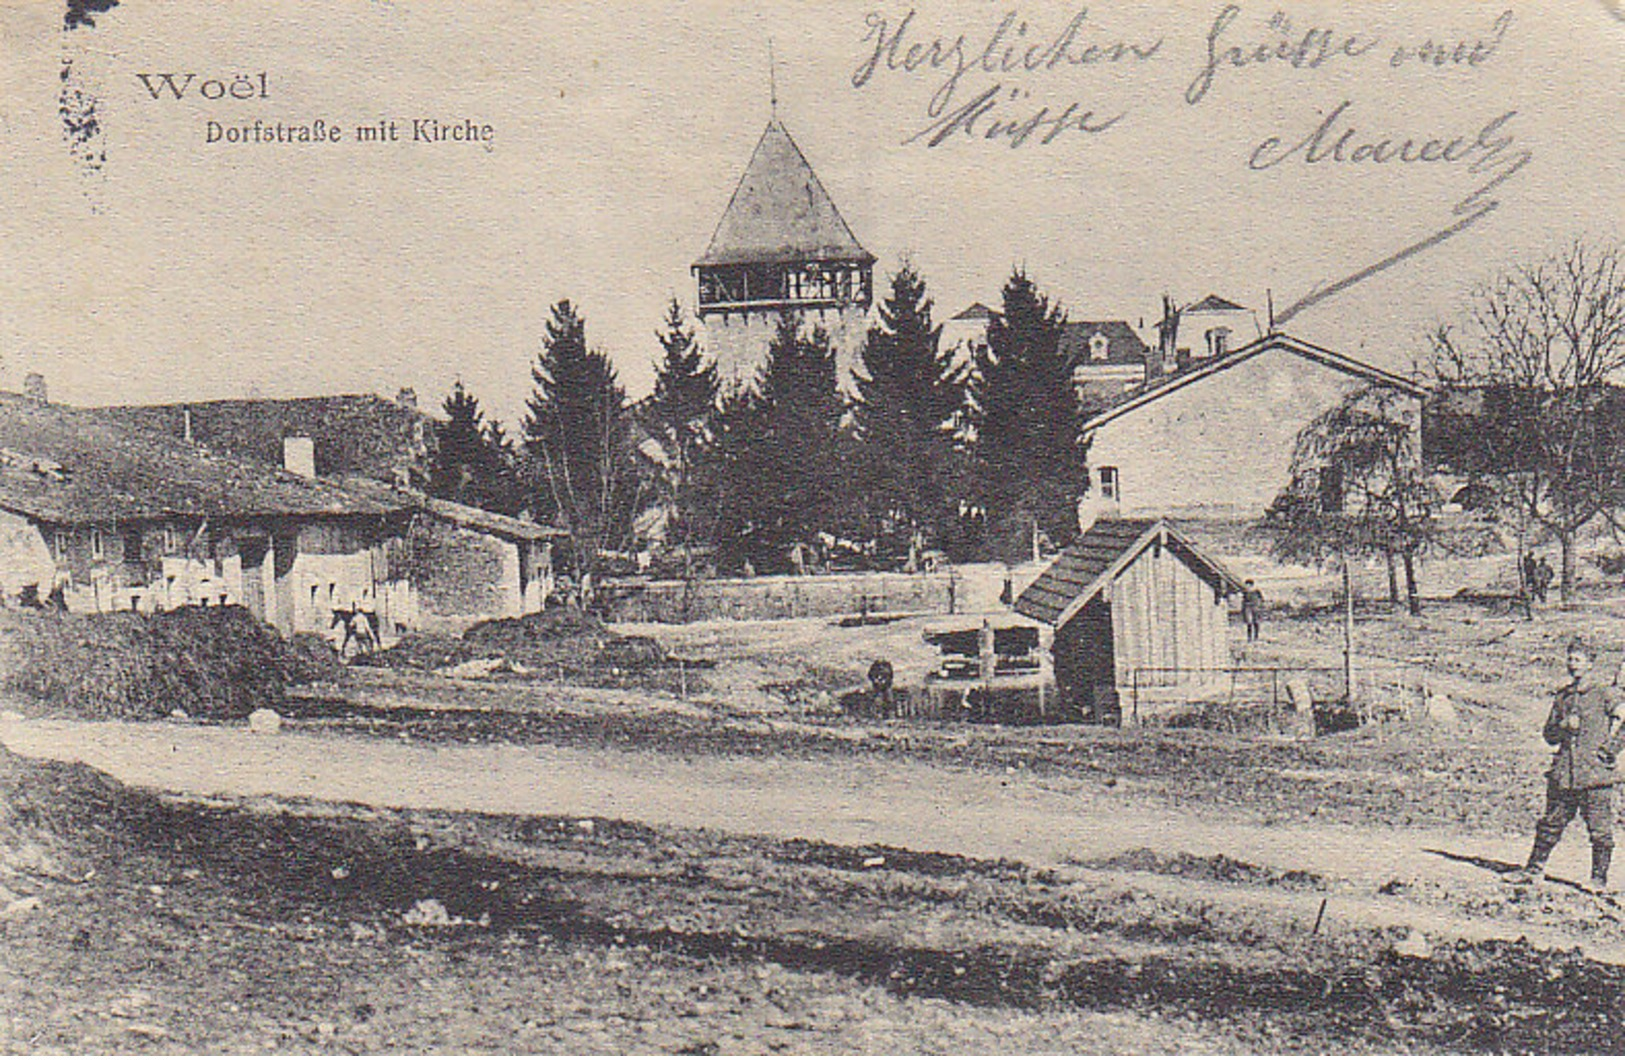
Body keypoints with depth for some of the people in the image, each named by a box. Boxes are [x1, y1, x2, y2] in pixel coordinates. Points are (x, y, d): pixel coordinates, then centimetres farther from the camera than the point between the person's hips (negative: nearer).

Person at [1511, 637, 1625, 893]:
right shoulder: (1563, 697, 14)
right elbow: (1549, 735, 16)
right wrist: (1564, 726, -3)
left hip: (1595, 776, -5)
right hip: (1563, 774, 5)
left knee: (1600, 830, 0)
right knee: (1550, 825, 11)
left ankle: (1599, 879, 11)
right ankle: (1535, 869, 22)